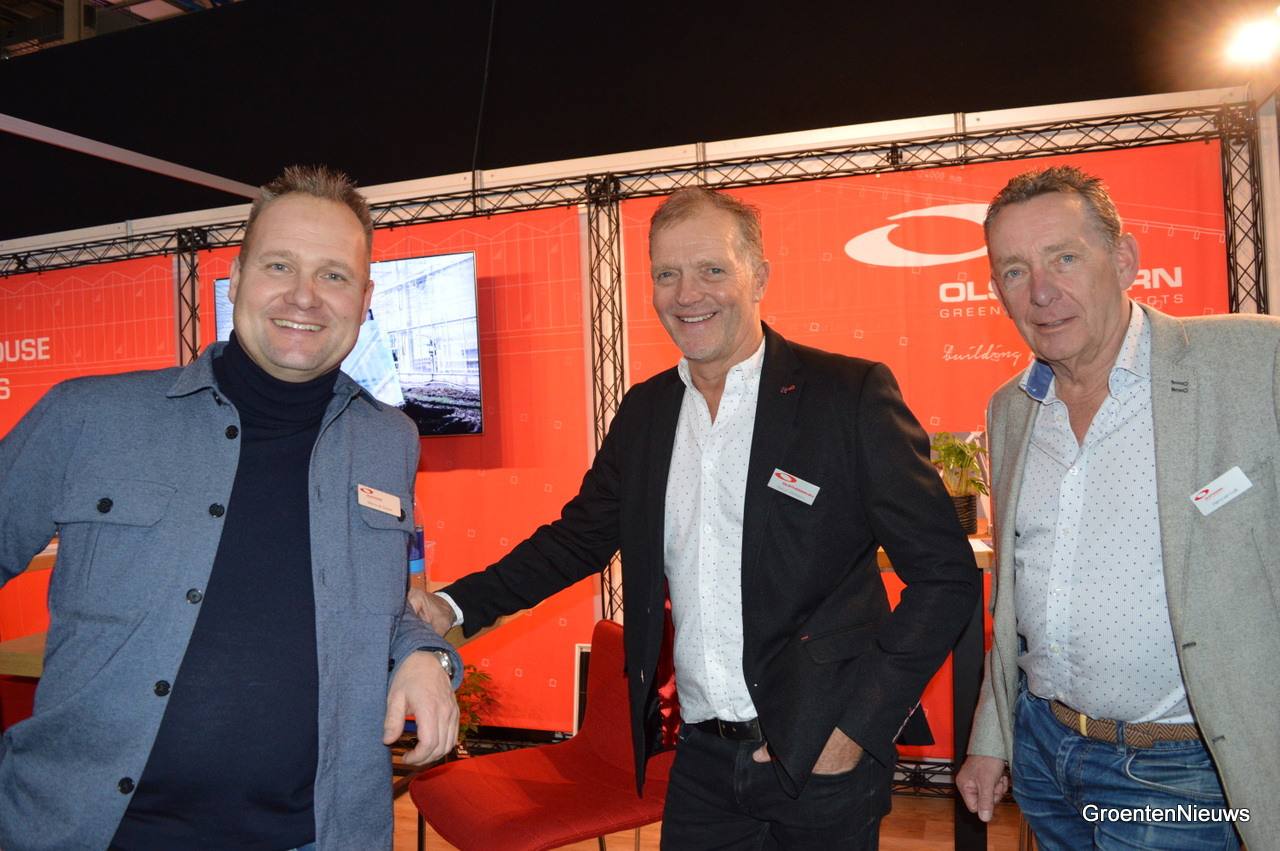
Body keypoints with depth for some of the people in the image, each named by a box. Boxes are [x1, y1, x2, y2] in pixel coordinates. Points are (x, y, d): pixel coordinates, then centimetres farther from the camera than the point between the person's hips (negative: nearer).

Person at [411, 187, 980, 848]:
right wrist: (457, 607, -1)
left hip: (821, 763, -4)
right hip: (701, 756, 4)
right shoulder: (644, 410, 5)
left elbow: (946, 574, -10)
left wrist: (856, 724, -14)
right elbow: (579, 536, 12)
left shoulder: (851, 395, -11)